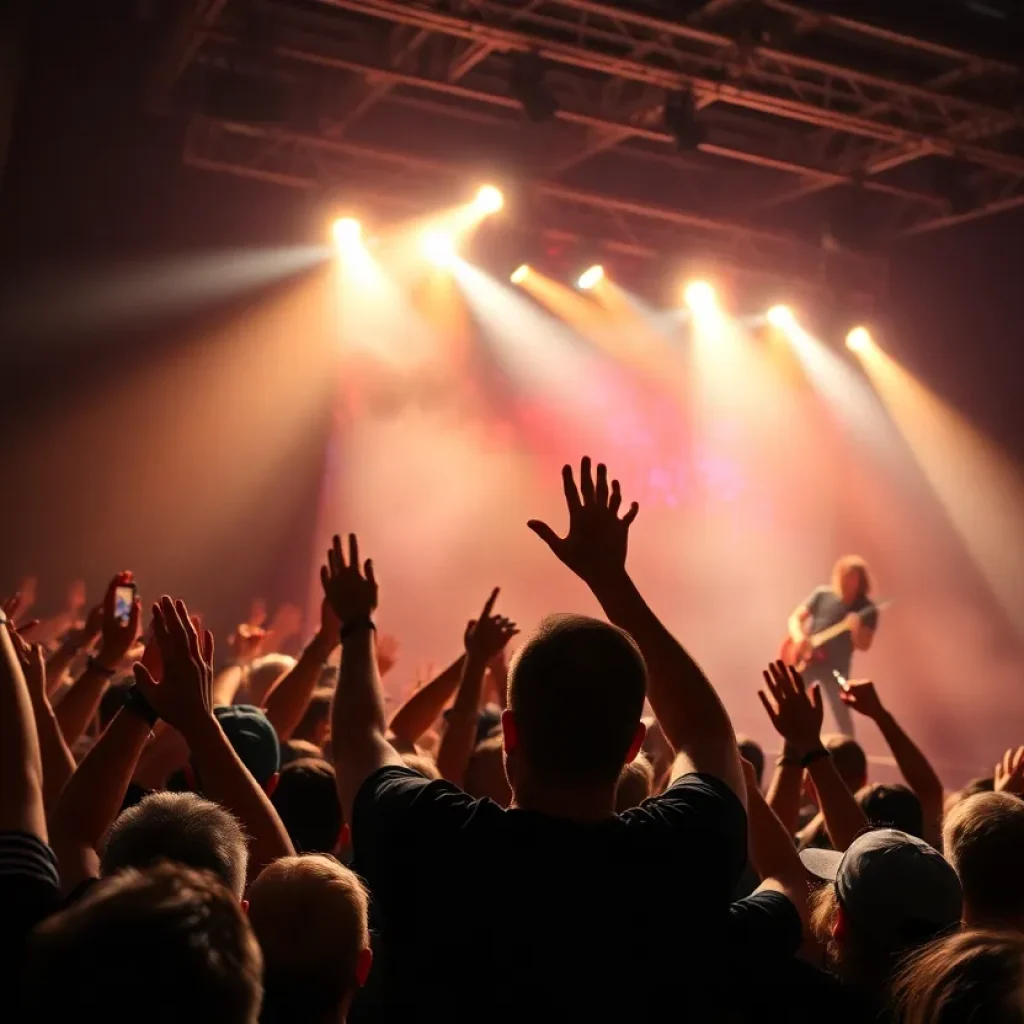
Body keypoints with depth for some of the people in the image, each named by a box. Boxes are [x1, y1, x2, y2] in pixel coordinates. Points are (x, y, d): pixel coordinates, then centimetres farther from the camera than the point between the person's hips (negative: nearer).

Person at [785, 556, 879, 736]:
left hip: (835, 667, -2)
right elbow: (795, 617, 2)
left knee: (842, 715, -5)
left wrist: (856, 628, -28)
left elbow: (863, 645, -7)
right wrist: (799, 637, -18)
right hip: (806, 660, 2)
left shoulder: (867, 610, -5)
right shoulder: (822, 594, -2)